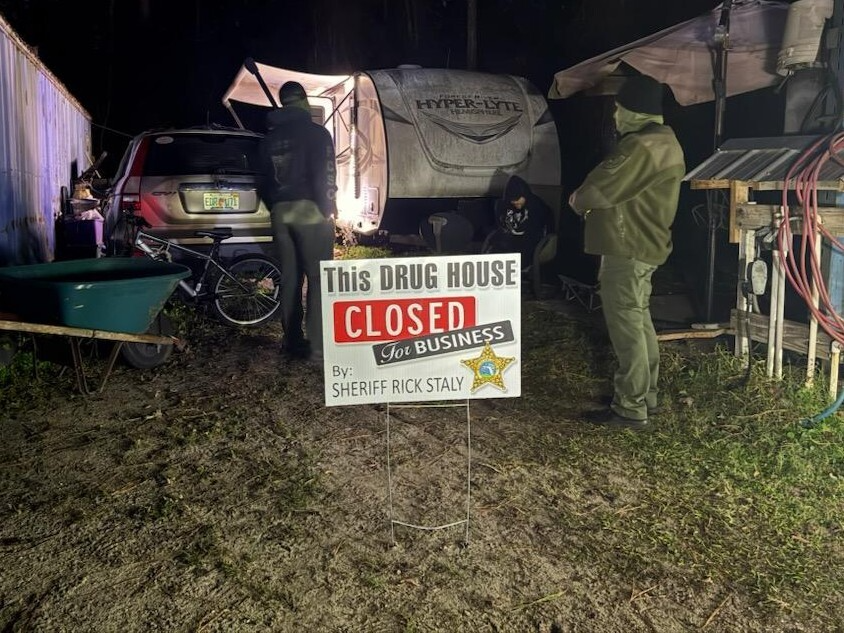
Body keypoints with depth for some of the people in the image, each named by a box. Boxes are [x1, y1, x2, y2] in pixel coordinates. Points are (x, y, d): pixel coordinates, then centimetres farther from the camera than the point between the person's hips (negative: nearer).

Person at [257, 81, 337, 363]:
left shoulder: (269, 139, 15)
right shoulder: (316, 132, -5)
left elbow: (263, 180, 19)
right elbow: (325, 175, -13)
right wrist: (328, 209, -3)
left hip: (281, 213, 6)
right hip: (310, 211, -6)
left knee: (290, 279, 11)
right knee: (319, 279, -5)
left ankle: (293, 342, 16)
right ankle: (318, 347, -10)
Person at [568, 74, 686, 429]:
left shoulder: (641, 146, -20)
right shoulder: (663, 141, 16)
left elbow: (601, 188, -21)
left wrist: (579, 201, 0)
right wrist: (590, 201, 4)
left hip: (627, 250, -11)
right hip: (643, 246, 11)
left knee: (626, 326, -6)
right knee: (639, 322, 18)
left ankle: (630, 409, 1)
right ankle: (645, 396, 29)